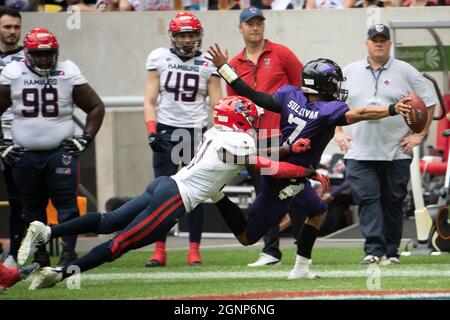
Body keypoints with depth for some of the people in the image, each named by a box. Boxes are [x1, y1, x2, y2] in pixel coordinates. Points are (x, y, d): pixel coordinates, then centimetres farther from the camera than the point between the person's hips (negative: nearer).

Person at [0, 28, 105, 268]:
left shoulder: (68, 74, -1)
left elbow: (96, 107, 8)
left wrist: (85, 139, -1)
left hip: (60, 151, -2)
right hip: (25, 155, 2)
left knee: (66, 203, -12)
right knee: (32, 208, 7)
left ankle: (68, 253, -13)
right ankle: (40, 257, 15)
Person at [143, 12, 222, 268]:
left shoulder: (208, 65, 3)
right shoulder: (160, 59, 4)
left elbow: (218, 104, 2)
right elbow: (150, 100, 5)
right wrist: (152, 130, -7)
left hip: (196, 132, 0)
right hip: (166, 131, 0)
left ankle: (194, 250, 5)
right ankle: (160, 249, 3)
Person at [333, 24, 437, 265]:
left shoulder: (405, 72, 4)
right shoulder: (350, 72, 11)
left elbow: (428, 102, 8)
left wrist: (420, 135, 1)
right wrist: (338, 132, 9)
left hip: (396, 153, -1)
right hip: (359, 153, 1)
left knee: (393, 201, 3)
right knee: (367, 199, -10)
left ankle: (391, 252, 11)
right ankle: (373, 250, -14)